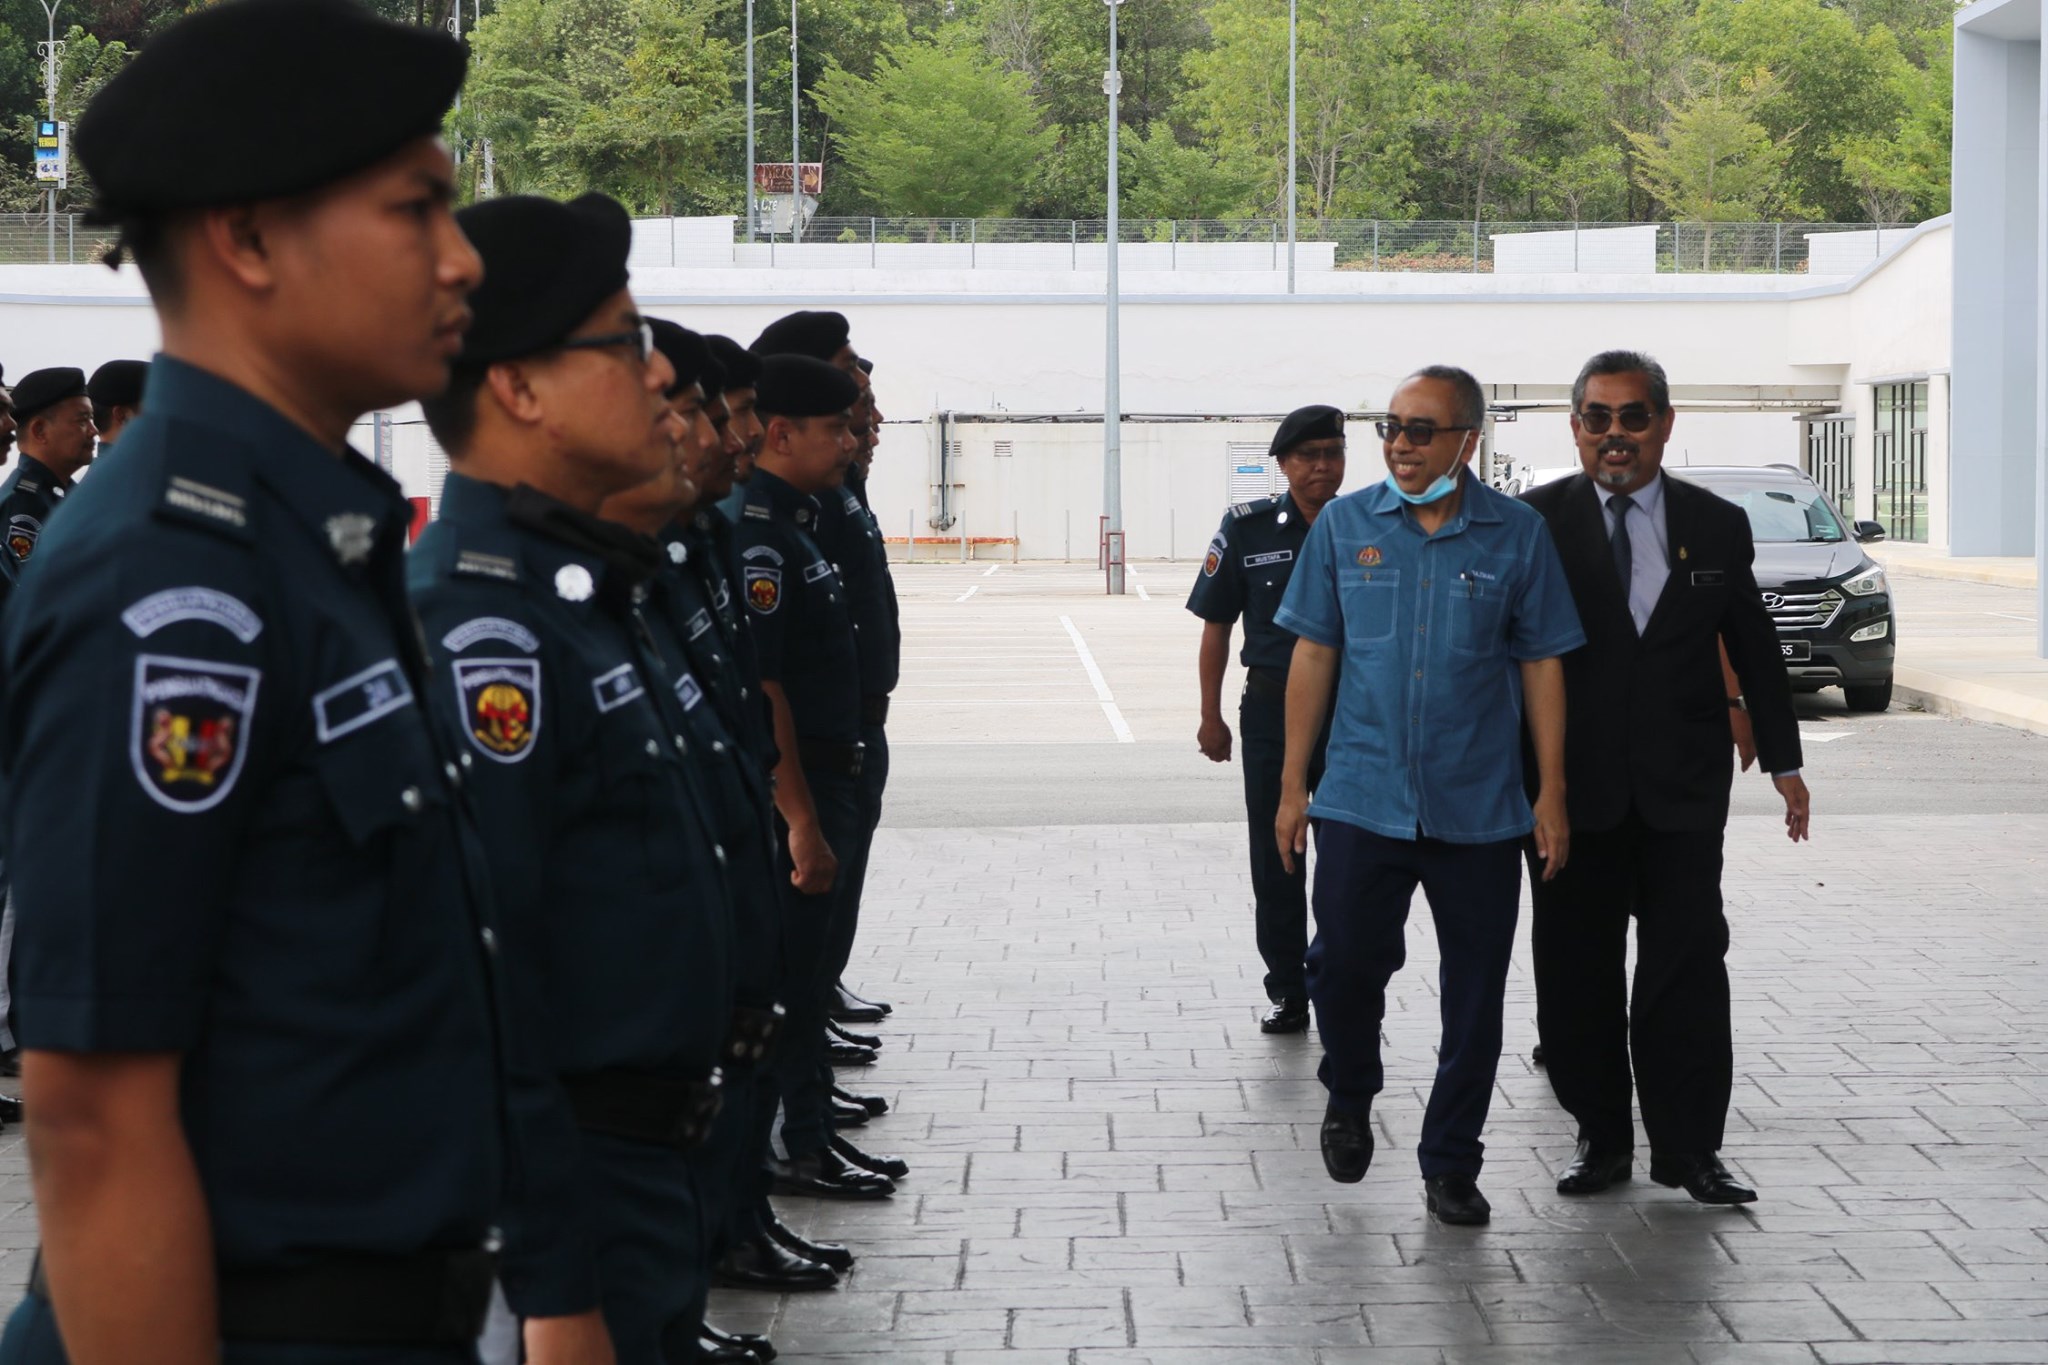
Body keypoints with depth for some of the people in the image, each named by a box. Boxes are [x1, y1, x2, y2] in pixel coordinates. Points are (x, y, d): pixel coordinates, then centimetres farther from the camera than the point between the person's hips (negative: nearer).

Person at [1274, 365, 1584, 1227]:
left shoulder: (1517, 535, 0)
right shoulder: (1345, 525, 3)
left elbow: (1541, 665, 4)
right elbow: (1313, 655, 7)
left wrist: (1553, 795, 0)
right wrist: (1292, 785, 4)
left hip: (1479, 808, 0)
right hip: (1362, 797, 0)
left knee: (1475, 993, 4)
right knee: (1346, 961, -5)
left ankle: (1450, 1164, 19)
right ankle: (1349, 1098, 26)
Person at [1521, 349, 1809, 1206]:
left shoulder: (1717, 526, 5)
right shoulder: (1535, 522, -1)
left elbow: (1754, 649, 13)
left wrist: (1783, 759, 13)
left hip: (1683, 786, 1)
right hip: (1573, 785, -1)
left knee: (1686, 962, 1)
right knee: (1575, 967, 5)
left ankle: (1687, 1145, 9)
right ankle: (1601, 1135, 18)